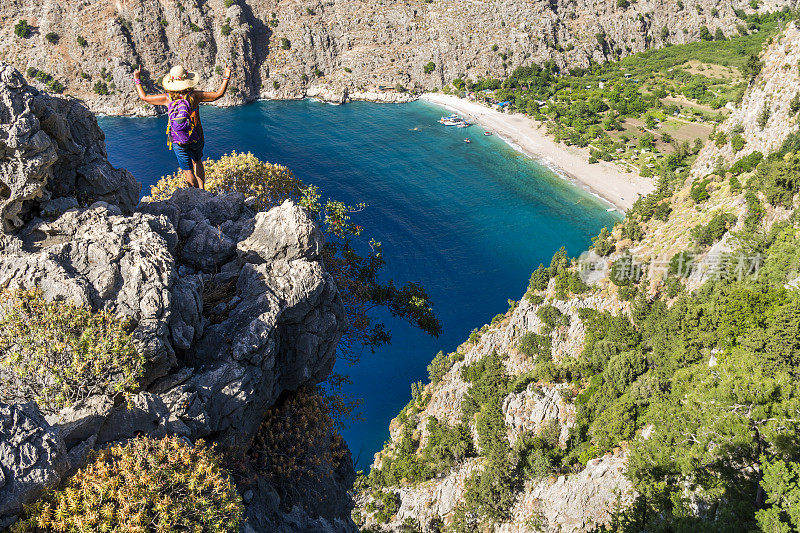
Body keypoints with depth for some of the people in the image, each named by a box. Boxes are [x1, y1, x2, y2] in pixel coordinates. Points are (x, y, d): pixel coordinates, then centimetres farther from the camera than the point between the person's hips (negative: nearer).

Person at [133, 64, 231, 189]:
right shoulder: (194, 96, -15)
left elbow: (144, 97, 0)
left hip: (177, 142, -1)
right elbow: (219, 94, -10)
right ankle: (202, 190, 25)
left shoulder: (167, 98, -13)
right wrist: (226, 78, 2)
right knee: (197, 162, 27)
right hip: (196, 139, 1)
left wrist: (137, 79, 14)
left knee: (188, 171, 8)